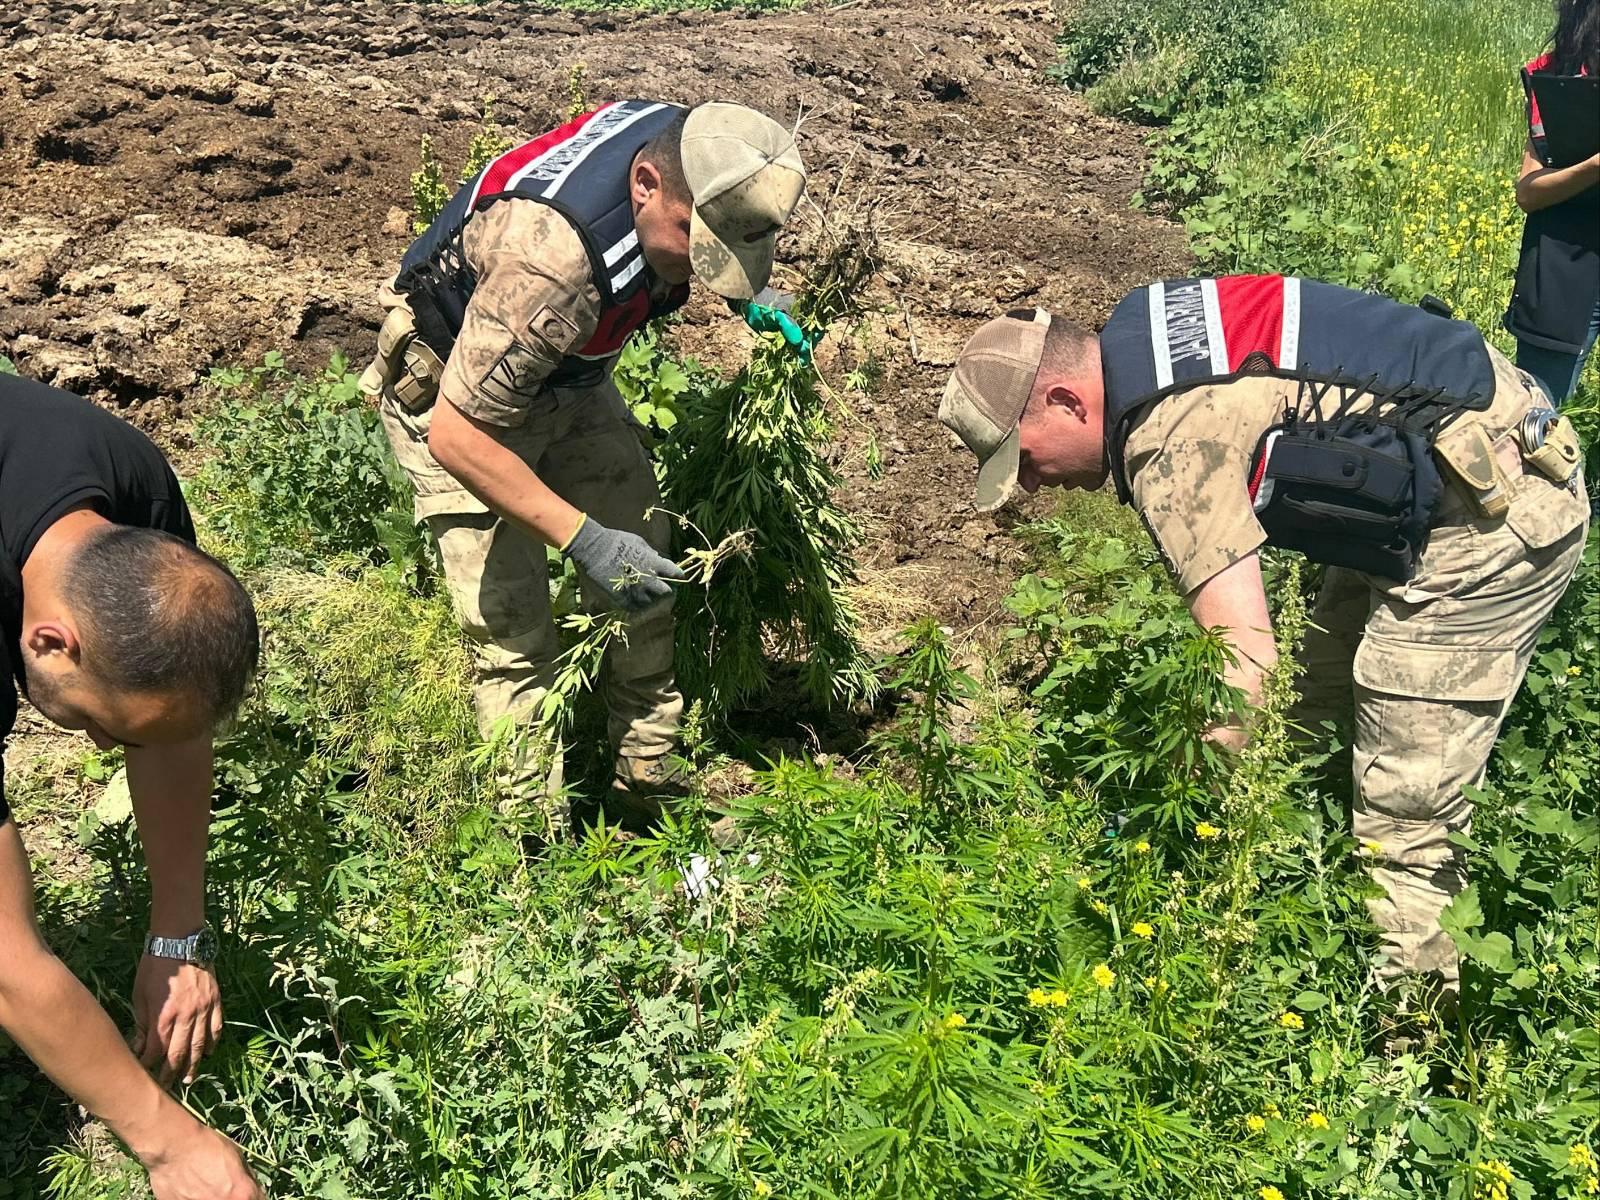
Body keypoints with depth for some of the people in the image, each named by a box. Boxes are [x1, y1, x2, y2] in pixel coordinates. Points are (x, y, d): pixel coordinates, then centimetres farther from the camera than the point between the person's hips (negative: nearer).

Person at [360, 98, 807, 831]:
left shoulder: (690, 154, -19)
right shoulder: (551, 261, -42)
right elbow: (456, 435, -36)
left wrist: (750, 296, -5)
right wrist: (582, 539, -36)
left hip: (568, 380, 7)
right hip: (453, 397, -7)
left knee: (646, 587, 7)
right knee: (514, 639, -9)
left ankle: (652, 794, 20)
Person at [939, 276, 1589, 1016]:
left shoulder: (1172, 443, -26)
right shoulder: (1136, 335, 3)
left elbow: (1247, 660, -30)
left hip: (1489, 513, -11)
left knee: (1404, 819, -8)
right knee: (1310, 716, 16)